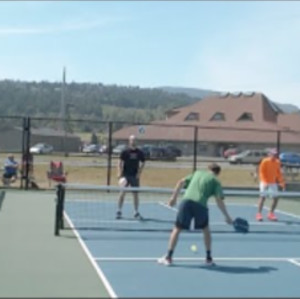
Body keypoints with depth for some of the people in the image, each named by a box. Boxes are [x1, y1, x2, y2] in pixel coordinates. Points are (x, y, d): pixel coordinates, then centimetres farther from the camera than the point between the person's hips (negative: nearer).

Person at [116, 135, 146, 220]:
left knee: (135, 194, 6)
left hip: (134, 176, 2)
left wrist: (139, 173, 0)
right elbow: (120, 163, -4)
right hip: (125, 175, -2)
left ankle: (136, 213, 15)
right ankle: (119, 211, 5)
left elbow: (142, 163, 11)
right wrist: (119, 173, -16)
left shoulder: (139, 152, 3)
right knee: (122, 193, -5)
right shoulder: (125, 152, -4)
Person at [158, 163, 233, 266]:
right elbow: (219, 201, 5)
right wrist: (227, 217, 10)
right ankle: (209, 258, 26)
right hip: (200, 204, -1)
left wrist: (174, 197, 17)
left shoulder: (197, 173, 27)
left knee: (177, 229, 11)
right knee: (206, 230, 23)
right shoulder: (215, 181, 17)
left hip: (186, 201, 1)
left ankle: (168, 257, 7)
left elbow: (181, 182, 16)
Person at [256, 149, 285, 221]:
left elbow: (278, 173, 13)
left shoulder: (277, 162, 5)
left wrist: (282, 182, 5)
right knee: (263, 197, -13)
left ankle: (271, 214, 16)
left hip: (273, 183, 5)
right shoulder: (265, 161, -11)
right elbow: (261, 172, -12)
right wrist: (265, 182, -22)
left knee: (276, 198, 2)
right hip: (264, 182, -5)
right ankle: (259, 214, -9)